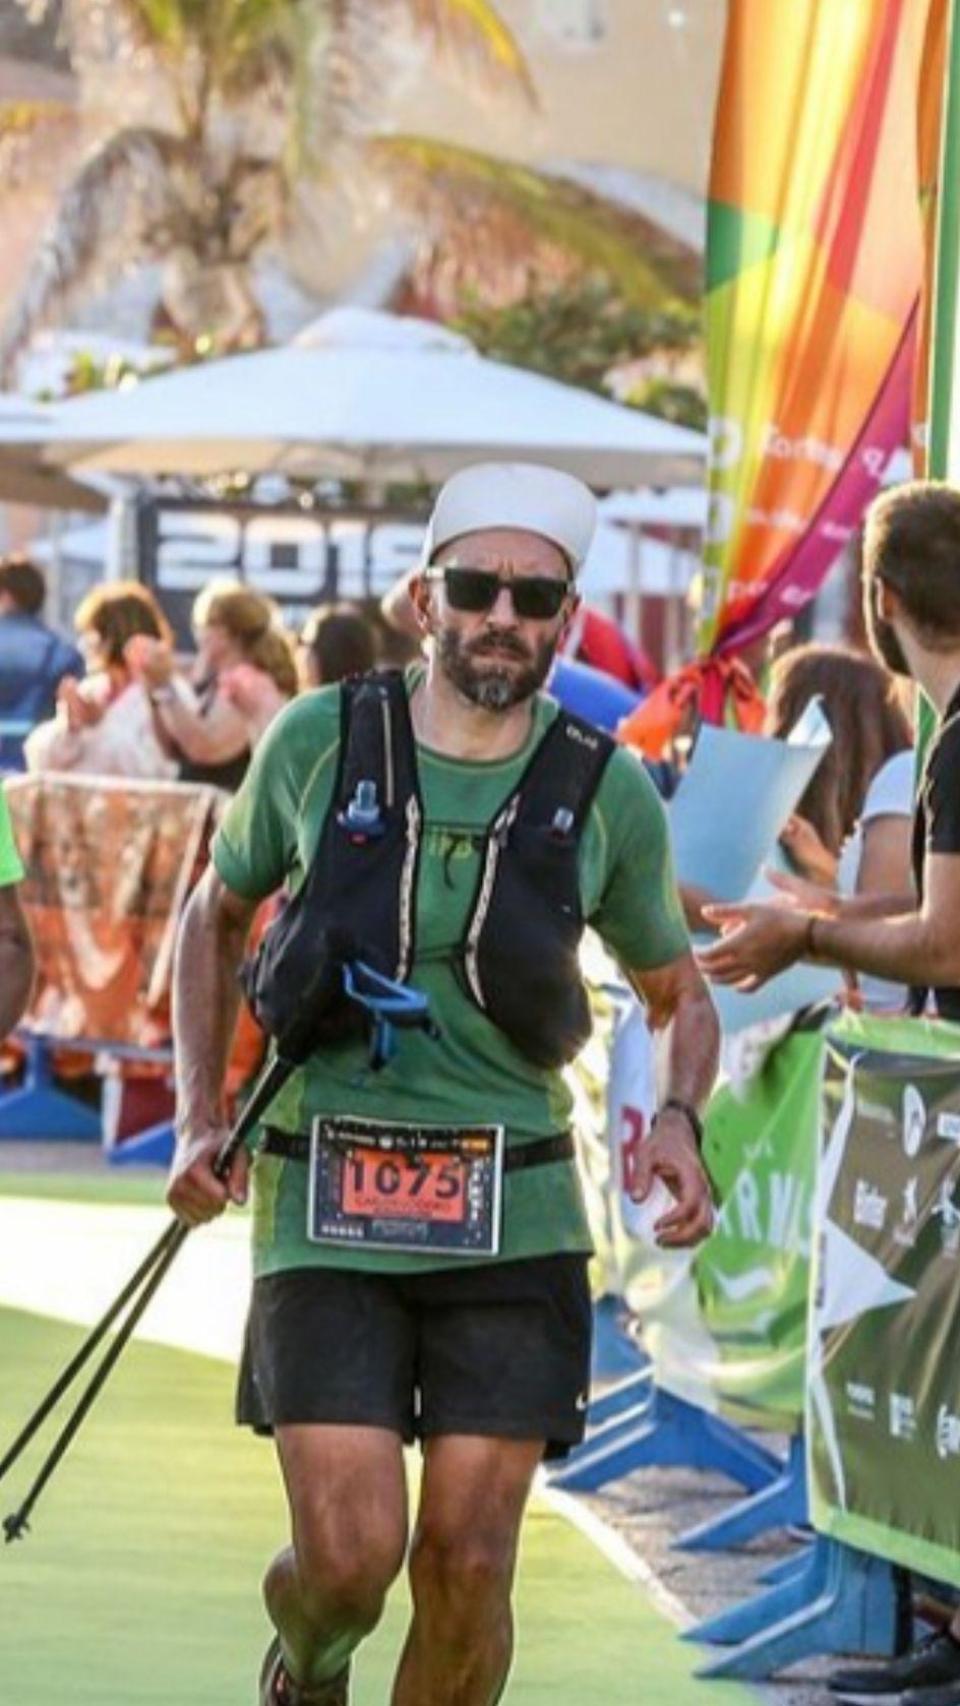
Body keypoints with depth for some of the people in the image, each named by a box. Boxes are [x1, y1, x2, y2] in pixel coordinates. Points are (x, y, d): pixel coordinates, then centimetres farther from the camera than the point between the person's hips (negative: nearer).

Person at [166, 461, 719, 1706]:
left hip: (512, 1219, 1)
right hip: (325, 1216, -1)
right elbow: (218, 914, 17)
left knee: (467, 1569, -4)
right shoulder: (318, 743, -1)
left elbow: (679, 998, 15)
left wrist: (679, 1122, -6)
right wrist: (200, 1119, 6)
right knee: (349, 1558, -11)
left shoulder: (608, 795, 0)